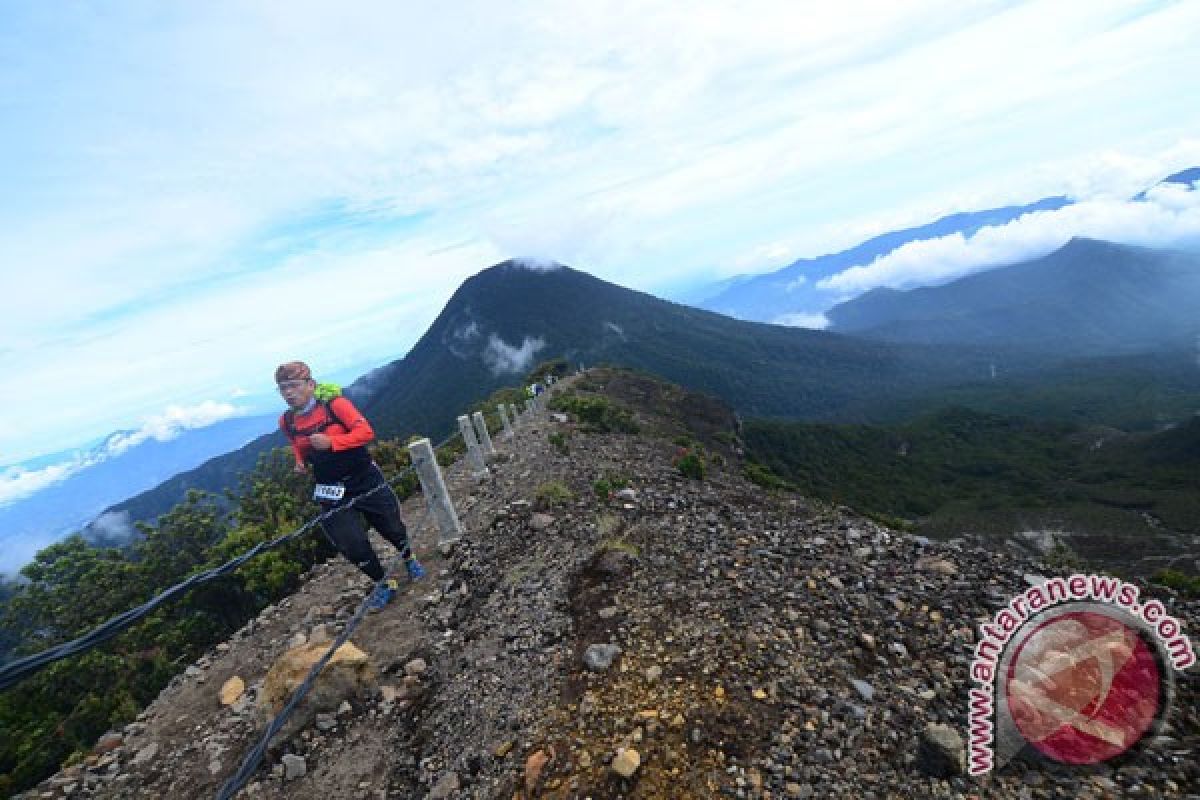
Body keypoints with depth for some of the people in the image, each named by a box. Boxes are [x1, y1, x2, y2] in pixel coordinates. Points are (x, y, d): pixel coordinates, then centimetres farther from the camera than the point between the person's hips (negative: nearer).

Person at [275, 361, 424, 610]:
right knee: (351, 544, -4)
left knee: (392, 527, 11)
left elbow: (366, 432, -21)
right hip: (332, 493, 3)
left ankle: (409, 560, 43)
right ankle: (384, 584, 20)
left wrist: (331, 442, -31)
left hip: (366, 481, -3)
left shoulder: (334, 404, -16)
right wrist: (301, 462, -2)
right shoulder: (286, 422, -1)